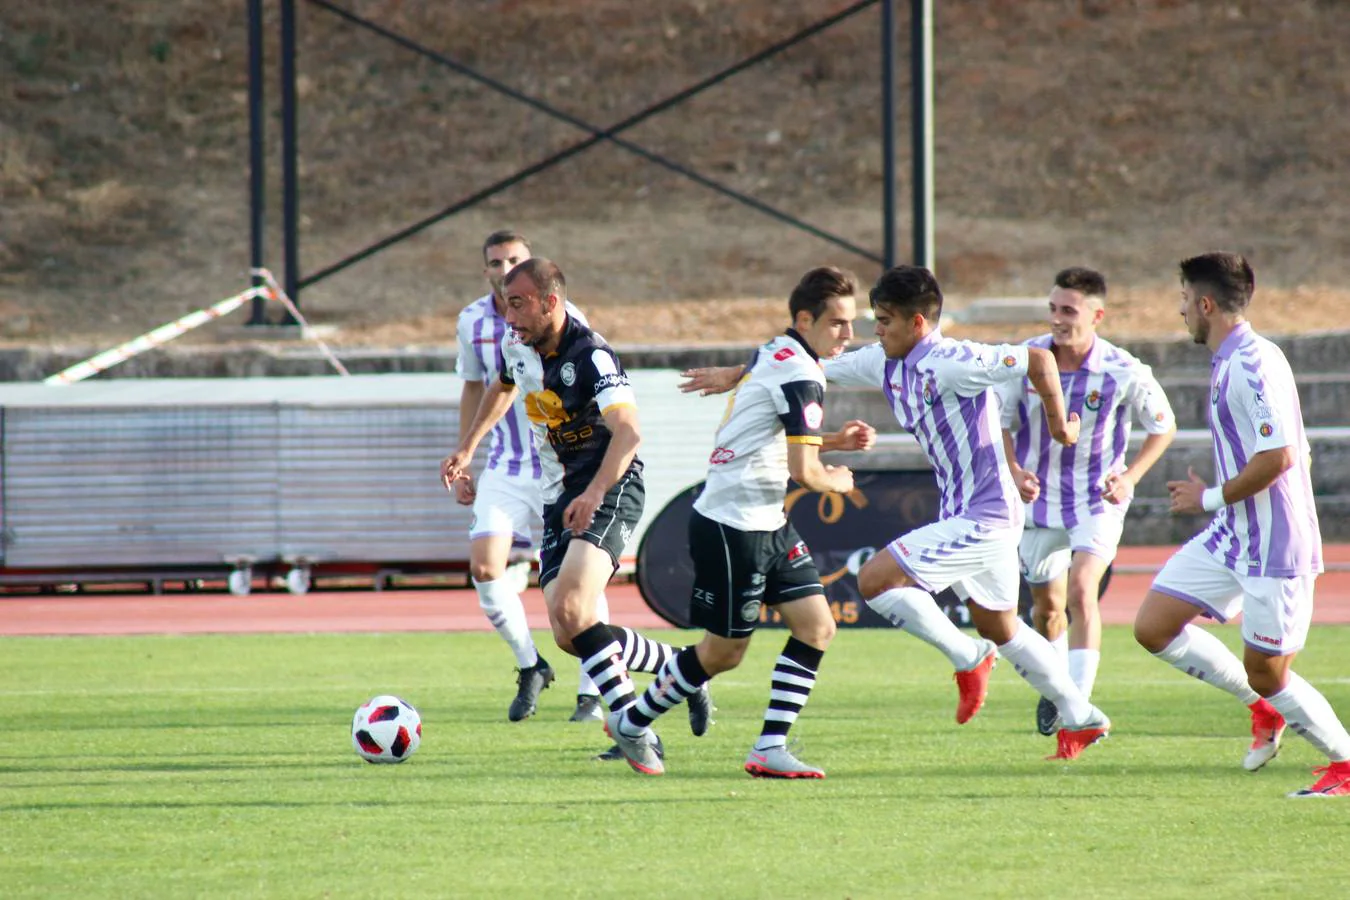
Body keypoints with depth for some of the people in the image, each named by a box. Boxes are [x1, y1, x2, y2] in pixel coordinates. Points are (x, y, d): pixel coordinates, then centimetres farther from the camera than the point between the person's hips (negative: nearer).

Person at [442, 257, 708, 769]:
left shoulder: (589, 356, -21)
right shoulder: (517, 345, 4)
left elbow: (628, 431, -33)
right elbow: (503, 388, 30)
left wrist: (594, 493, -46)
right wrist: (467, 449, 29)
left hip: (610, 492, -8)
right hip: (558, 498, 8)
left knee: (571, 611, -27)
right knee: (568, 637, -1)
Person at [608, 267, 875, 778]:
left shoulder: (774, 354, 12)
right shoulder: (800, 375, -19)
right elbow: (804, 472, -22)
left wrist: (835, 442, 12)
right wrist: (838, 482, 0)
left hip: (767, 525, 10)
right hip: (732, 528, -10)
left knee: (816, 627, 1)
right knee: (724, 652, 2)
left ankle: (770, 749, 0)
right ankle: (630, 724, 20)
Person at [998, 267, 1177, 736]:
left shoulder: (1124, 373, -17)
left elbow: (1163, 427, -1)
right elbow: (1000, 422, 2)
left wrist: (1129, 477, -12)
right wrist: (1013, 469, -16)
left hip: (1098, 500, -3)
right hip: (1040, 497, 3)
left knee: (1081, 590, -23)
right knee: (1047, 605, 13)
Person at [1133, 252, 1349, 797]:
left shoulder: (1254, 364, -19)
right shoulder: (1228, 363, 13)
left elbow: (1279, 456, -27)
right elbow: (1295, 451, 20)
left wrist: (1211, 498, -16)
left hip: (1274, 547, -10)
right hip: (1231, 537, 10)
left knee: (1265, 674, -4)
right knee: (1154, 628, 5)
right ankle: (1263, 709, 16)